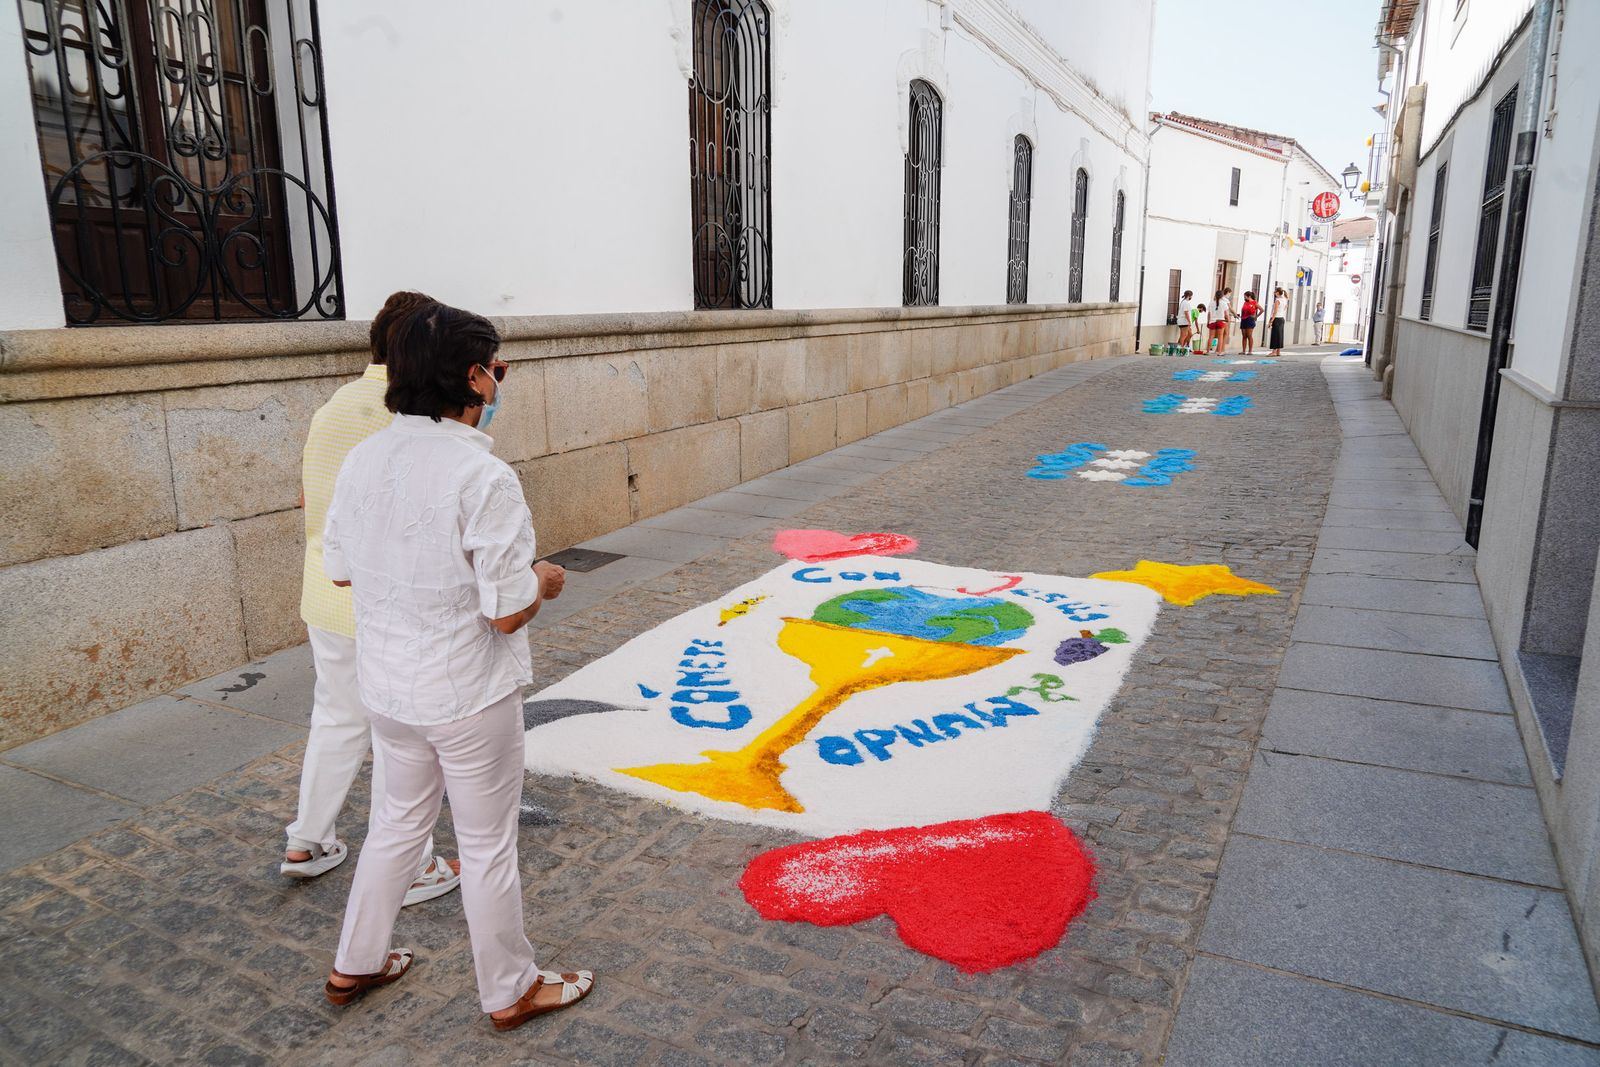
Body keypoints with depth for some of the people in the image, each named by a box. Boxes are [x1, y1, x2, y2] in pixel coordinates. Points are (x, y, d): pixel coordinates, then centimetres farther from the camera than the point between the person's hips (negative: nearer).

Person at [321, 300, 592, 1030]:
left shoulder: (364, 459, -5)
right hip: (467, 695, -6)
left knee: (401, 816, 28)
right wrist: (544, 580, -4)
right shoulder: (483, 477, -26)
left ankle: (355, 964, 45)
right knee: (488, 845, 13)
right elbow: (507, 613, -23)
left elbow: (339, 569, 6)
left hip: (388, 686, 6)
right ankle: (510, 991, 34)